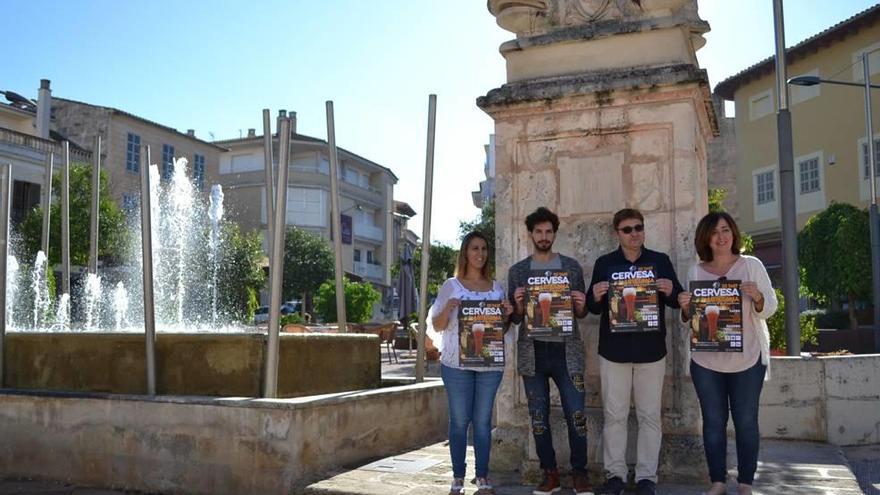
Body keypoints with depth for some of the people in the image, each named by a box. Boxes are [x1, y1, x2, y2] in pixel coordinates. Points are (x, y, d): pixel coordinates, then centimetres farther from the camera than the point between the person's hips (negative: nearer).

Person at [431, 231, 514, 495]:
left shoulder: (496, 287, 12)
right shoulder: (451, 285, 3)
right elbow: (437, 326, 3)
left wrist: (508, 315, -4)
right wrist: (447, 309, -16)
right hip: (457, 363, -2)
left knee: (483, 420, 5)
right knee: (459, 420, 1)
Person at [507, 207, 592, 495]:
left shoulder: (571, 267, 7)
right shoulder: (517, 271, 8)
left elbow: (581, 314, 11)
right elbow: (515, 319, 8)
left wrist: (581, 305, -11)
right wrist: (519, 304, -13)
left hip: (566, 351, -1)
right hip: (532, 353, 1)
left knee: (576, 415, -2)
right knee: (539, 417, 6)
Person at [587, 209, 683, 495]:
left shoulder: (661, 261, 6)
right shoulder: (604, 264, 6)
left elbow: (678, 301, 8)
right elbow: (593, 307, 8)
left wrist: (670, 291, -15)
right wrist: (596, 296, -15)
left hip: (651, 351, 0)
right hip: (613, 350, 0)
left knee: (650, 416, 4)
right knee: (614, 415, 4)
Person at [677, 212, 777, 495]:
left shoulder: (752, 265, -2)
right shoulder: (696, 272, 4)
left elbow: (769, 309, -1)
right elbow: (689, 318, 9)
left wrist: (757, 297, -22)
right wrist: (686, 308, -13)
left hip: (747, 358, -2)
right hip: (706, 360, 2)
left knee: (746, 421, 3)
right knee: (713, 421, 6)